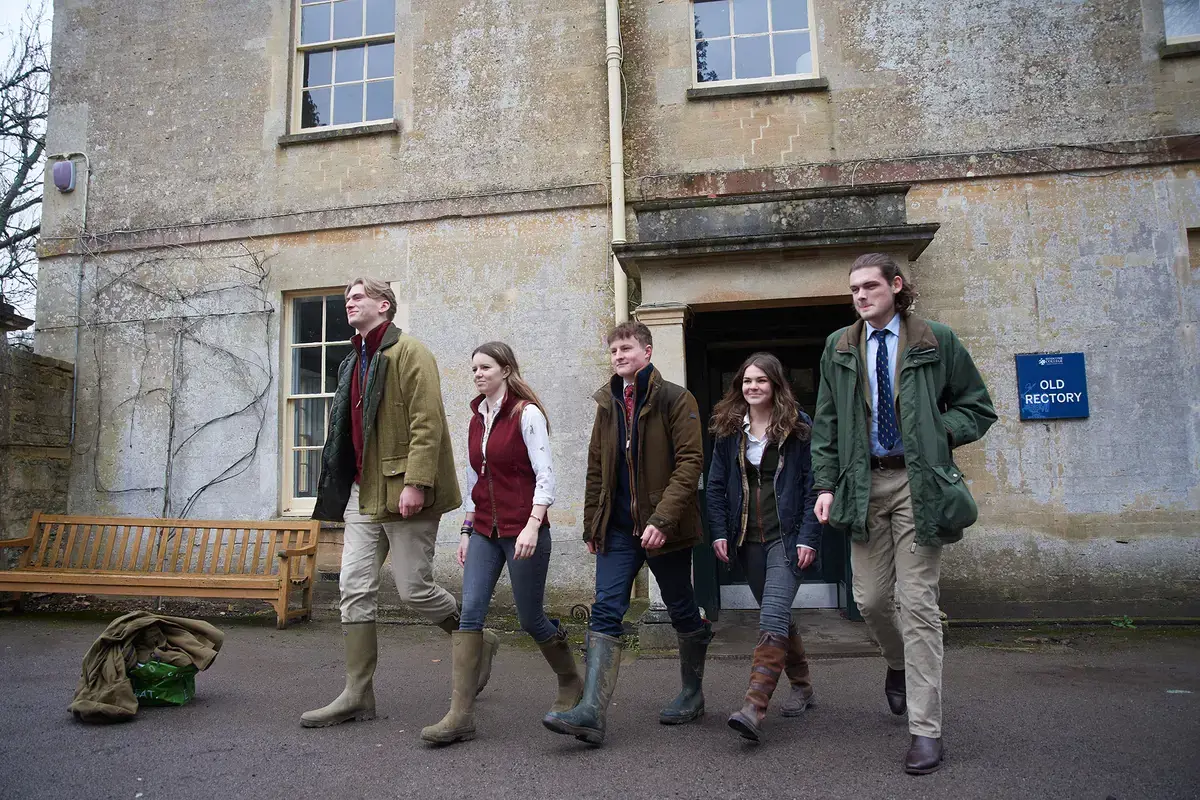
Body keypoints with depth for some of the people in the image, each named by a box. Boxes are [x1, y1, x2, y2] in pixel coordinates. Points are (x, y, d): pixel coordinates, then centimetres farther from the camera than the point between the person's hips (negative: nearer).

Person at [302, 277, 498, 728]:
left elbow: (427, 423, -17)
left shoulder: (410, 353, -7)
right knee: (355, 590, 4)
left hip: (403, 493, -8)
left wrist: (415, 482, -25)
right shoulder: (354, 362, 20)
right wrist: (345, 488, 20)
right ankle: (357, 695, 13)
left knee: (414, 589, -2)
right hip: (362, 495, 8)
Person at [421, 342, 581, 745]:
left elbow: (545, 475, -13)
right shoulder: (476, 420, 13)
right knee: (469, 613, -6)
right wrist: (467, 531, 14)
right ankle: (461, 714, -4)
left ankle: (571, 684, 29)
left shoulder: (527, 414, -8)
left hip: (523, 531, -6)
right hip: (485, 531, 6)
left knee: (531, 619, 3)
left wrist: (532, 525, -23)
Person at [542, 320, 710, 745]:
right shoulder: (607, 404, 12)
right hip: (618, 528, 5)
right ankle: (591, 712, -9)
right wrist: (592, 525, 14)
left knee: (682, 612, 12)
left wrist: (663, 519, -23)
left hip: (664, 529, -4)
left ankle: (692, 693, 32)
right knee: (605, 611, -6)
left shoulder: (675, 399, -6)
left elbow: (690, 461, -14)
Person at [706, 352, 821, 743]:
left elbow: (812, 485, -5)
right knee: (778, 616, 15)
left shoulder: (798, 426, -3)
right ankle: (801, 686, 34)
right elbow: (715, 485, 10)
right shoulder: (728, 429, 7)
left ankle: (754, 708, -22)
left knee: (772, 618, -17)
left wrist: (808, 537, -11)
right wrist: (719, 531, 1)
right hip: (748, 539, 5)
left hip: (786, 537, -5)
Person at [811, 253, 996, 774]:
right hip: (864, 483, 3)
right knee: (871, 599, 5)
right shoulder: (839, 348, 11)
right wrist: (825, 484, 2)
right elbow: (826, 424, 11)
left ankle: (925, 731, 5)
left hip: (919, 483, -3)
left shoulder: (936, 341, 3)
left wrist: (937, 435, -7)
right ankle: (899, 665, 39)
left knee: (918, 603, -3)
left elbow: (978, 408, 10)